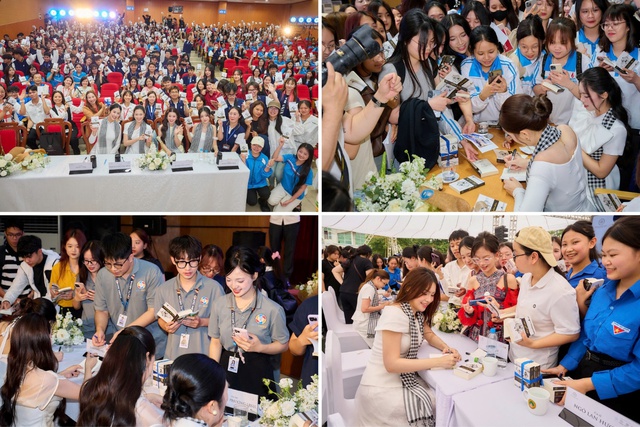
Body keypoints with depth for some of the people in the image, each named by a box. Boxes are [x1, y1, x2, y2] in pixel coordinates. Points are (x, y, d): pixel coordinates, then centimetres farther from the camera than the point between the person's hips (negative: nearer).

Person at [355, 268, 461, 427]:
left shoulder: (417, 313, 4)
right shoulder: (394, 314, -22)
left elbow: (430, 336, 19)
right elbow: (391, 364, -27)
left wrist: (446, 348, -5)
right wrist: (439, 361, -26)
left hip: (403, 379, 8)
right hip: (381, 390, -8)